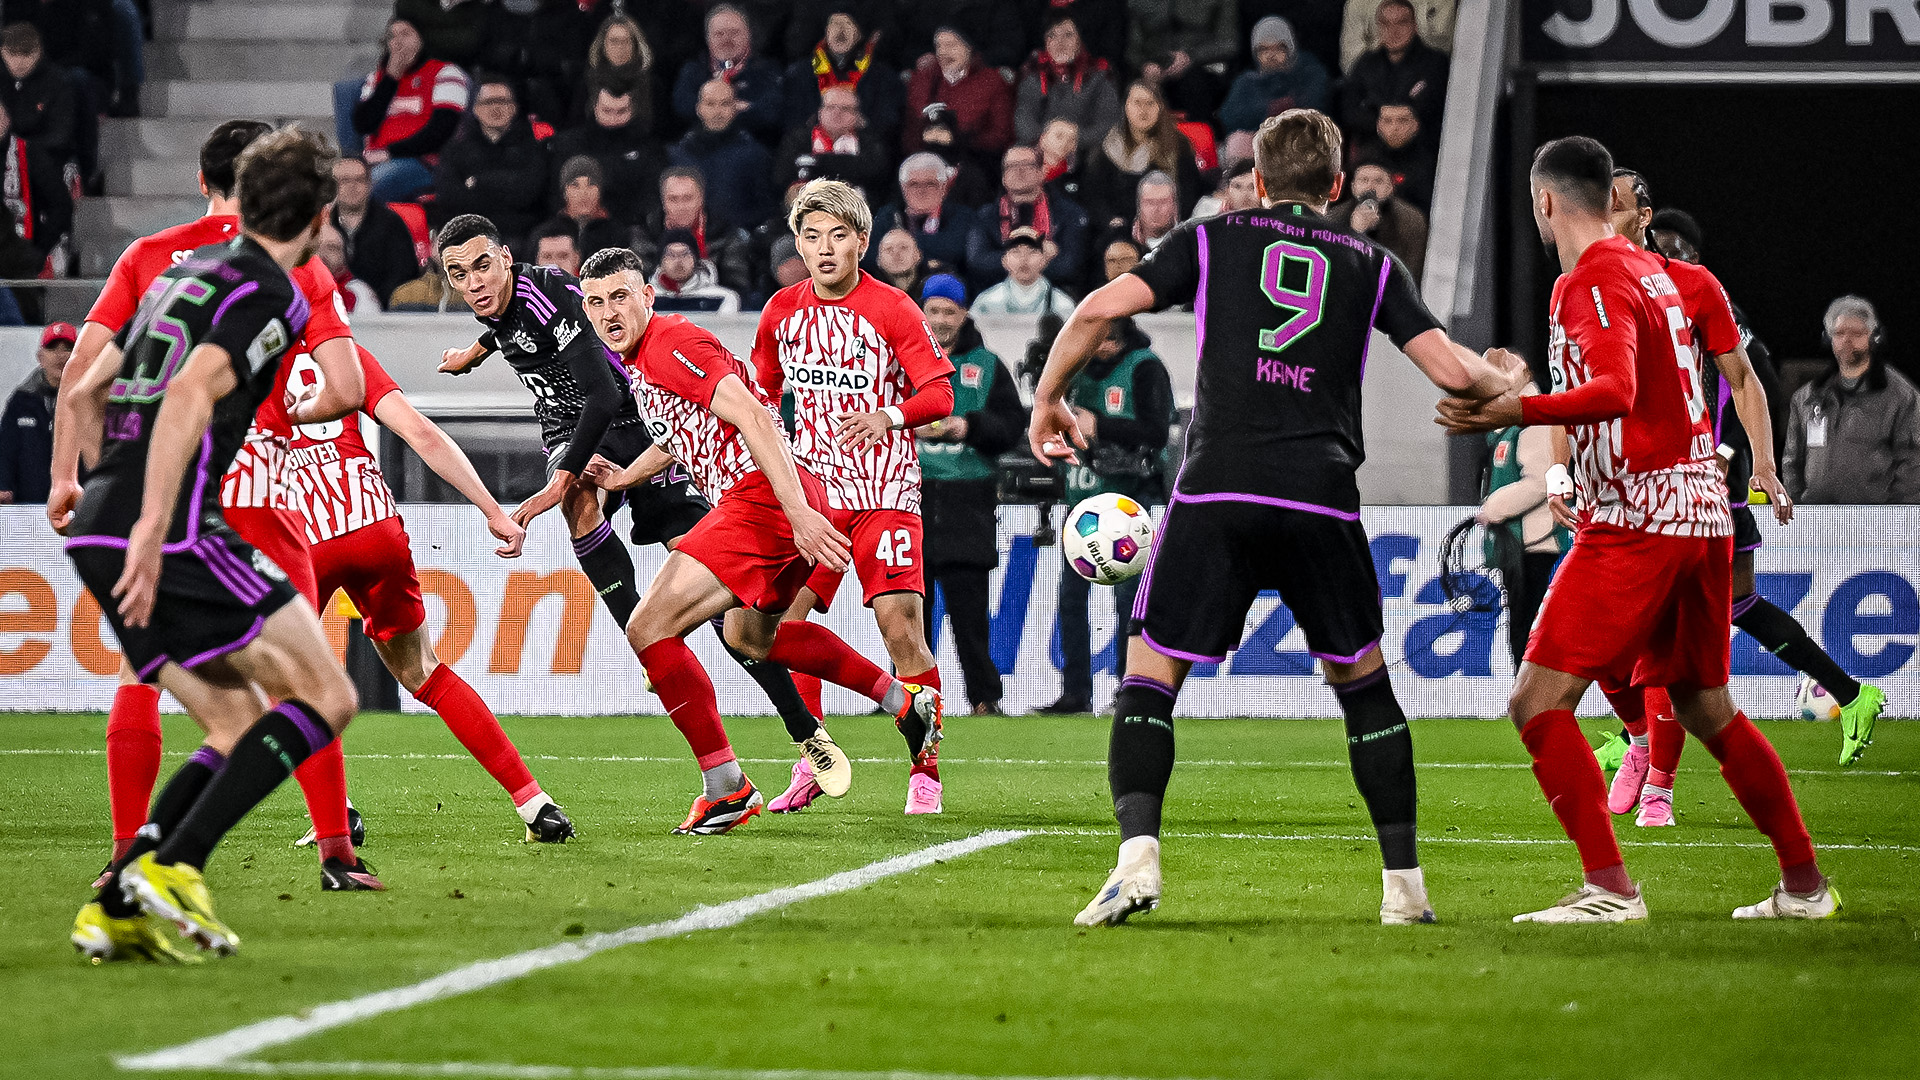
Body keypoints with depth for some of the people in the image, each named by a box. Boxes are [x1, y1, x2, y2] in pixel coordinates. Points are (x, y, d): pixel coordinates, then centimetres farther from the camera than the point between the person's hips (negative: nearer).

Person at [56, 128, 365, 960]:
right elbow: (190, 396, -20)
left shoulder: (188, 271, 22)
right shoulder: (270, 294, -5)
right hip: (172, 534, -9)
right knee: (325, 698, -3)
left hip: (98, 530, 9)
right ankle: (172, 866, -15)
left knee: (241, 727, 14)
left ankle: (115, 907, 1)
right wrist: (152, 530, -25)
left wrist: (65, 480, 38)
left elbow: (84, 386, 29)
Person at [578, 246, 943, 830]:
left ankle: (726, 789, -13)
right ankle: (905, 701, 40)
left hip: (762, 496, -11)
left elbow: (753, 417, -22)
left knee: (648, 631, -15)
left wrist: (798, 512, -29)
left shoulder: (671, 344, -11)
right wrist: (625, 477, 33)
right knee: (749, 635, 34)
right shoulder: (636, 358, 20)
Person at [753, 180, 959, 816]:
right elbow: (762, 392, 22)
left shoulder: (892, 309, -7)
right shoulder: (782, 311, 7)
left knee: (900, 626, -13)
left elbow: (940, 393, -8)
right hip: (812, 488, 4)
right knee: (778, 621, -8)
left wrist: (887, 416, -24)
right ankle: (810, 763, 6)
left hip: (884, 490, -4)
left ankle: (925, 769, -1)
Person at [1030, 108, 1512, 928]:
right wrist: (1506, 383, 32)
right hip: (1321, 498, 1)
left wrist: (1048, 400, 19)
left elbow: (1100, 308, 4)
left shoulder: (1212, 240, 15)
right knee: (1361, 678, 18)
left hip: (1216, 490, -1)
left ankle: (1138, 855, -16)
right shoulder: (1372, 266, 16)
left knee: (1150, 672, 5)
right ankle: (1403, 882, 16)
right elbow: (1452, 370, 9)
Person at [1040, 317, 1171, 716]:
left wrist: (1099, 427, -20)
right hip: (1081, 493, 7)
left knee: (1127, 595, -8)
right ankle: (1075, 692, 11)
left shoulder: (1144, 368, -9)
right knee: (1071, 595, 6)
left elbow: (1157, 432, -17)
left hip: (1126, 496, -7)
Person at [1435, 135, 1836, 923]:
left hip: (1634, 522, -9)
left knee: (1538, 701, -10)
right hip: (1700, 510, 9)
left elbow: (1615, 392, -26)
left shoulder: (1592, 281, -10)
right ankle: (1803, 882, 24)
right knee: (1706, 709, 19)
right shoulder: (1650, 270, 17)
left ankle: (1610, 888, -18)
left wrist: (1518, 412, -37)